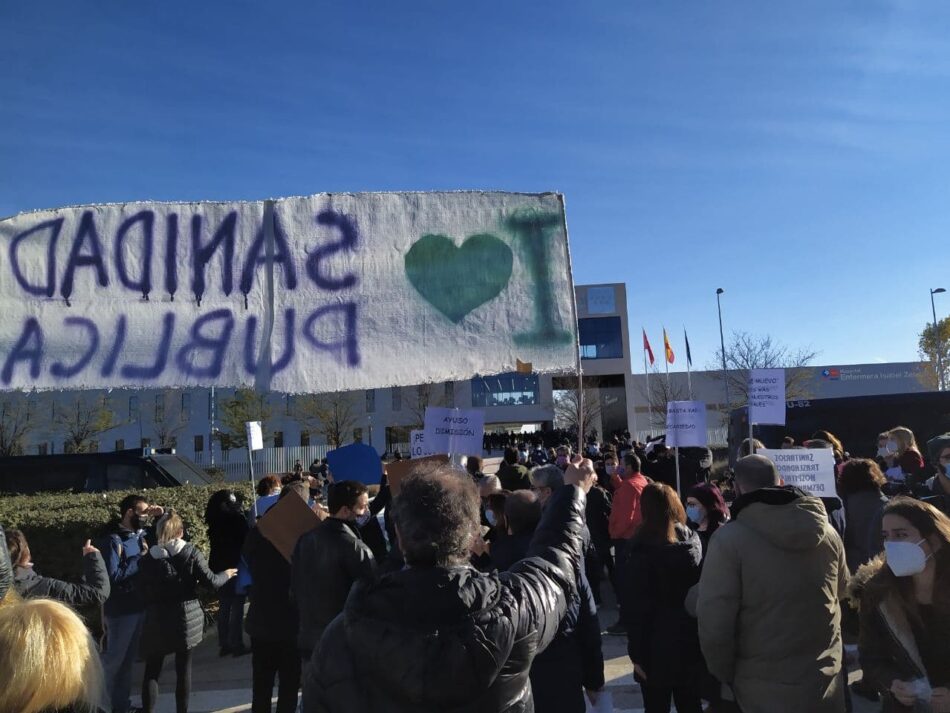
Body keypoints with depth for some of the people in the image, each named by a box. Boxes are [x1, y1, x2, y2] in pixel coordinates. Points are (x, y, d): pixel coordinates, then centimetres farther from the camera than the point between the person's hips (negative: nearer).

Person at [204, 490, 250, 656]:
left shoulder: (214, 520, 4)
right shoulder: (237, 518, -14)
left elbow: (216, 543, 13)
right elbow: (245, 541, -10)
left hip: (219, 567, 7)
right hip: (235, 565, -7)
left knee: (224, 606, 13)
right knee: (237, 606, 0)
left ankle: (224, 644, 18)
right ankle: (237, 644, 1)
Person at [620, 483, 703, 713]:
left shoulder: (640, 550, -15)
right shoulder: (694, 542, -1)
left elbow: (634, 608, -15)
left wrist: (636, 653, -8)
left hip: (657, 647, -5)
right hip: (691, 642, 5)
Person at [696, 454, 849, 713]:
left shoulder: (728, 539, -21)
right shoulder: (827, 531, -5)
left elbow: (714, 624, -21)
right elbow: (841, 589, 13)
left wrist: (726, 676, -3)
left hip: (765, 689, -4)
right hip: (826, 680, 4)